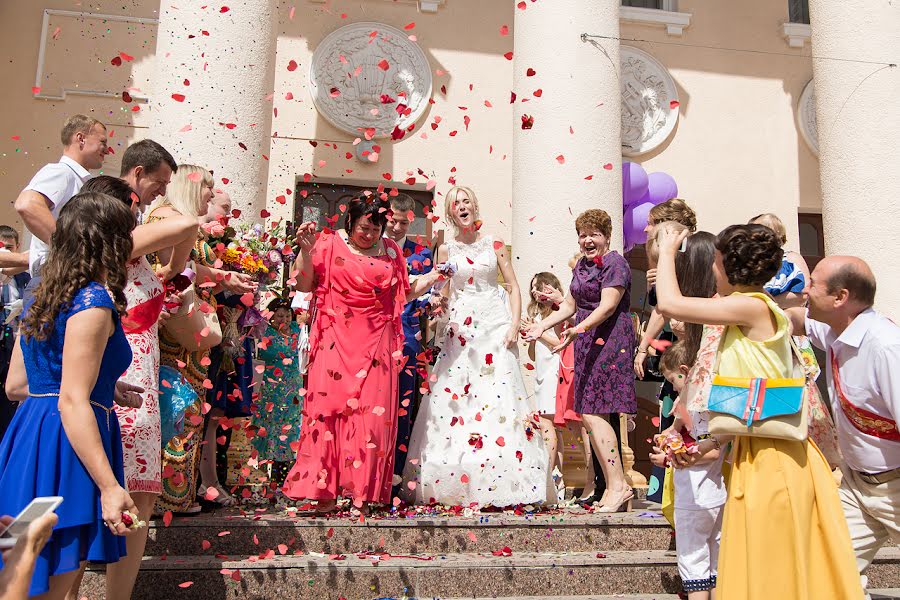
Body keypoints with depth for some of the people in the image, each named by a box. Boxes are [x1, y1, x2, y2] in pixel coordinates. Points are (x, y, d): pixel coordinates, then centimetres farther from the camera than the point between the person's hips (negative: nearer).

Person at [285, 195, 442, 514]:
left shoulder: (391, 250, 13)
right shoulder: (330, 244, 6)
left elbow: (404, 294, 18)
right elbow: (304, 284, 4)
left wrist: (434, 276, 8)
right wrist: (306, 250, -8)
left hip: (377, 345, 2)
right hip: (337, 343, -1)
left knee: (373, 415, -3)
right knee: (329, 410, -6)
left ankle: (363, 492, 3)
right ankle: (326, 490, 1)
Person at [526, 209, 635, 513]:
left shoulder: (615, 263, -7)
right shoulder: (582, 264, 19)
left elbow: (607, 306, -19)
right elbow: (570, 305, 24)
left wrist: (578, 329, -30)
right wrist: (542, 326, 14)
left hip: (610, 341, -9)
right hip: (587, 344, 9)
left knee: (592, 413, -14)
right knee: (590, 415, 7)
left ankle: (618, 485, -8)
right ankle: (613, 488, 14)